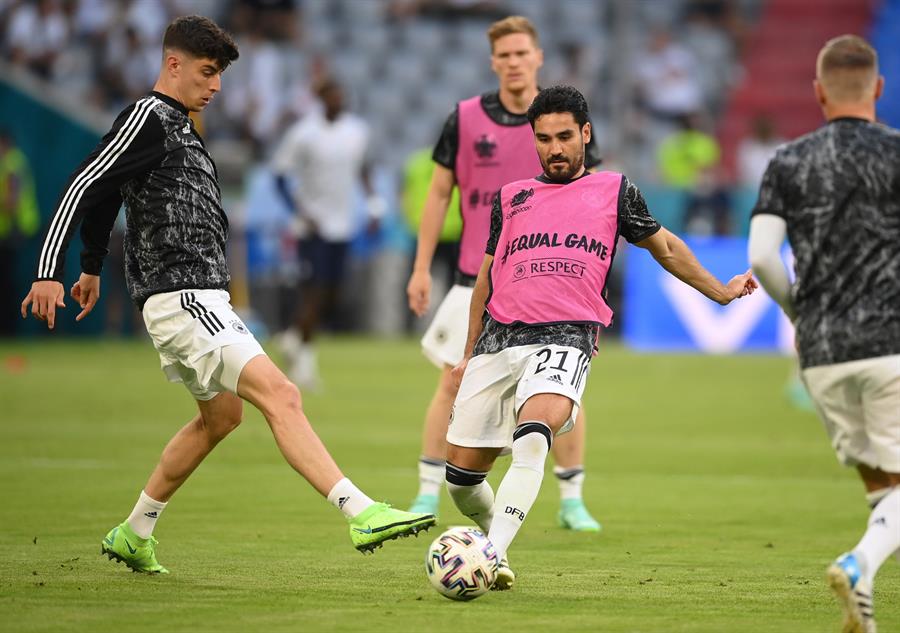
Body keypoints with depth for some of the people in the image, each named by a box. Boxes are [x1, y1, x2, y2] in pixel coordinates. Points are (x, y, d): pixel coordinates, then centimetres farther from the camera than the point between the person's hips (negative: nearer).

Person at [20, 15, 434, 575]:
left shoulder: (178, 125, 20)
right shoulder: (148, 118, -10)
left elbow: (105, 192, 33)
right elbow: (83, 188, -15)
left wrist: (93, 268, 43)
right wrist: (49, 272, -20)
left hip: (200, 299, 11)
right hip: (182, 297, -11)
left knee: (221, 414, 22)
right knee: (280, 396, -20)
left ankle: (133, 536, 31)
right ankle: (363, 514, -29)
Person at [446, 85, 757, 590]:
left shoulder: (614, 190, 16)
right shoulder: (510, 198, 21)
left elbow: (665, 246, 29)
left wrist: (720, 291, 31)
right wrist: (469, 355, 28)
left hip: (565, 338, -3)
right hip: (499, 336, 4)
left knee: (533, 437, -33)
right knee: (462, 472, -2)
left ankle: (492, 555, -40)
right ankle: (493, 532, 27)